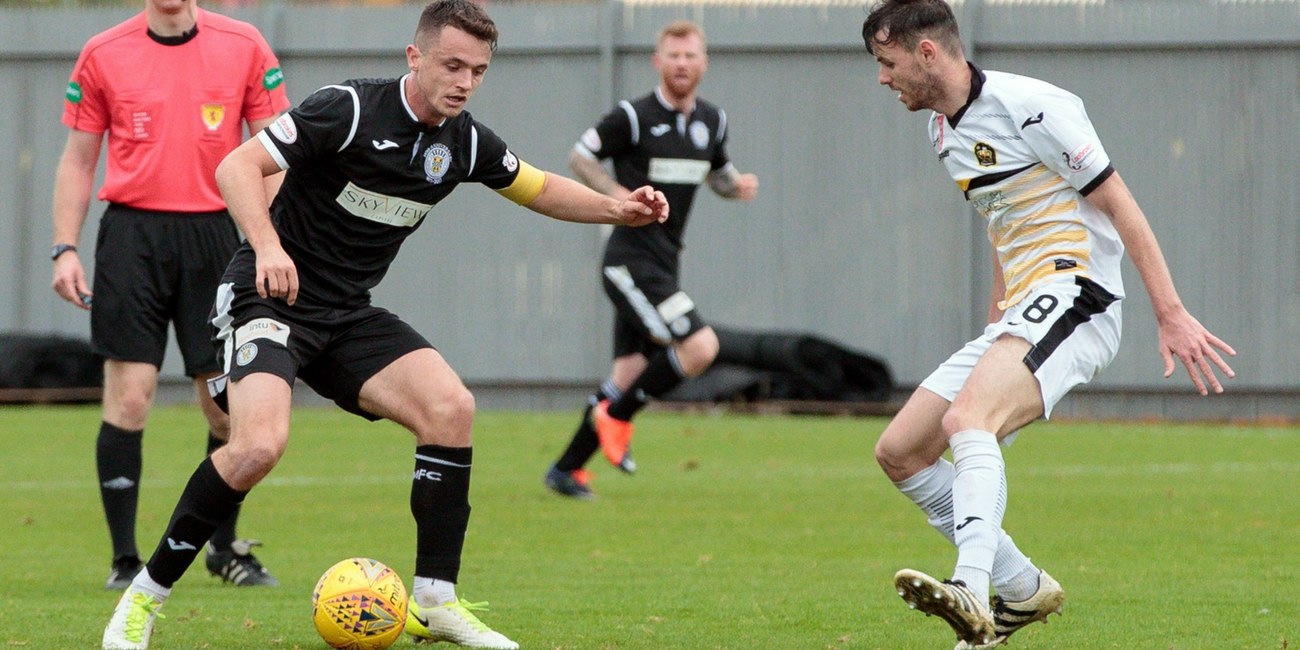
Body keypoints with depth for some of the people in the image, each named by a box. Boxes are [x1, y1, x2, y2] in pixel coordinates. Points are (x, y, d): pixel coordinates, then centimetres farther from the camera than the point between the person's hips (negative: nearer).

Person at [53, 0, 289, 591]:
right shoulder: (103, 55, 4)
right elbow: (78, 159, 10)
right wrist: (65, 248, 1)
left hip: (213, 233, 1)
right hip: (132, 235, -1)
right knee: (128, 398, -8)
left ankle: (226, 548, 19)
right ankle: (124, 560, 0)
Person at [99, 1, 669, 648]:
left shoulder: (464, 142, 3)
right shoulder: (350, 109, -18)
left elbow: (539, 188, 21)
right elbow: (237, 166, -23)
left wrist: (617, 209, 4)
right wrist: (268, 247, -38)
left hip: (347, 315, 7)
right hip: (269, 299, -7)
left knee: (450, 406, -13)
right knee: (260, 444, -28)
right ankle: (144, 598, -12)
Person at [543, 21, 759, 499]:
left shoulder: (712, 121, 11)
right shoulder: (633, 117, -10)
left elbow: (717, 172, 27)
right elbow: (580, 156, -1)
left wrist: (738, 185, 4)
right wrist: (614, 193, -18)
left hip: (663, 265, 8)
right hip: (630, 260, -8)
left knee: (628, 374, 7)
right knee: (700, 347, -20)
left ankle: (566, 469, 17)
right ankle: (617, 416, -4)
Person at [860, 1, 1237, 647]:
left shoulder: (1027, 105, -11)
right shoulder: (945, 131, 17)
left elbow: (1118, 204, -10)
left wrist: (1171, 315, -14)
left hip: (1073, 294, -10)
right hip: (1019, 317, 10)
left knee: (967, 420, -34)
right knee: (898, 451, 5)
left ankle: (971, 592, -53)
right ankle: (1023, 590, 12)